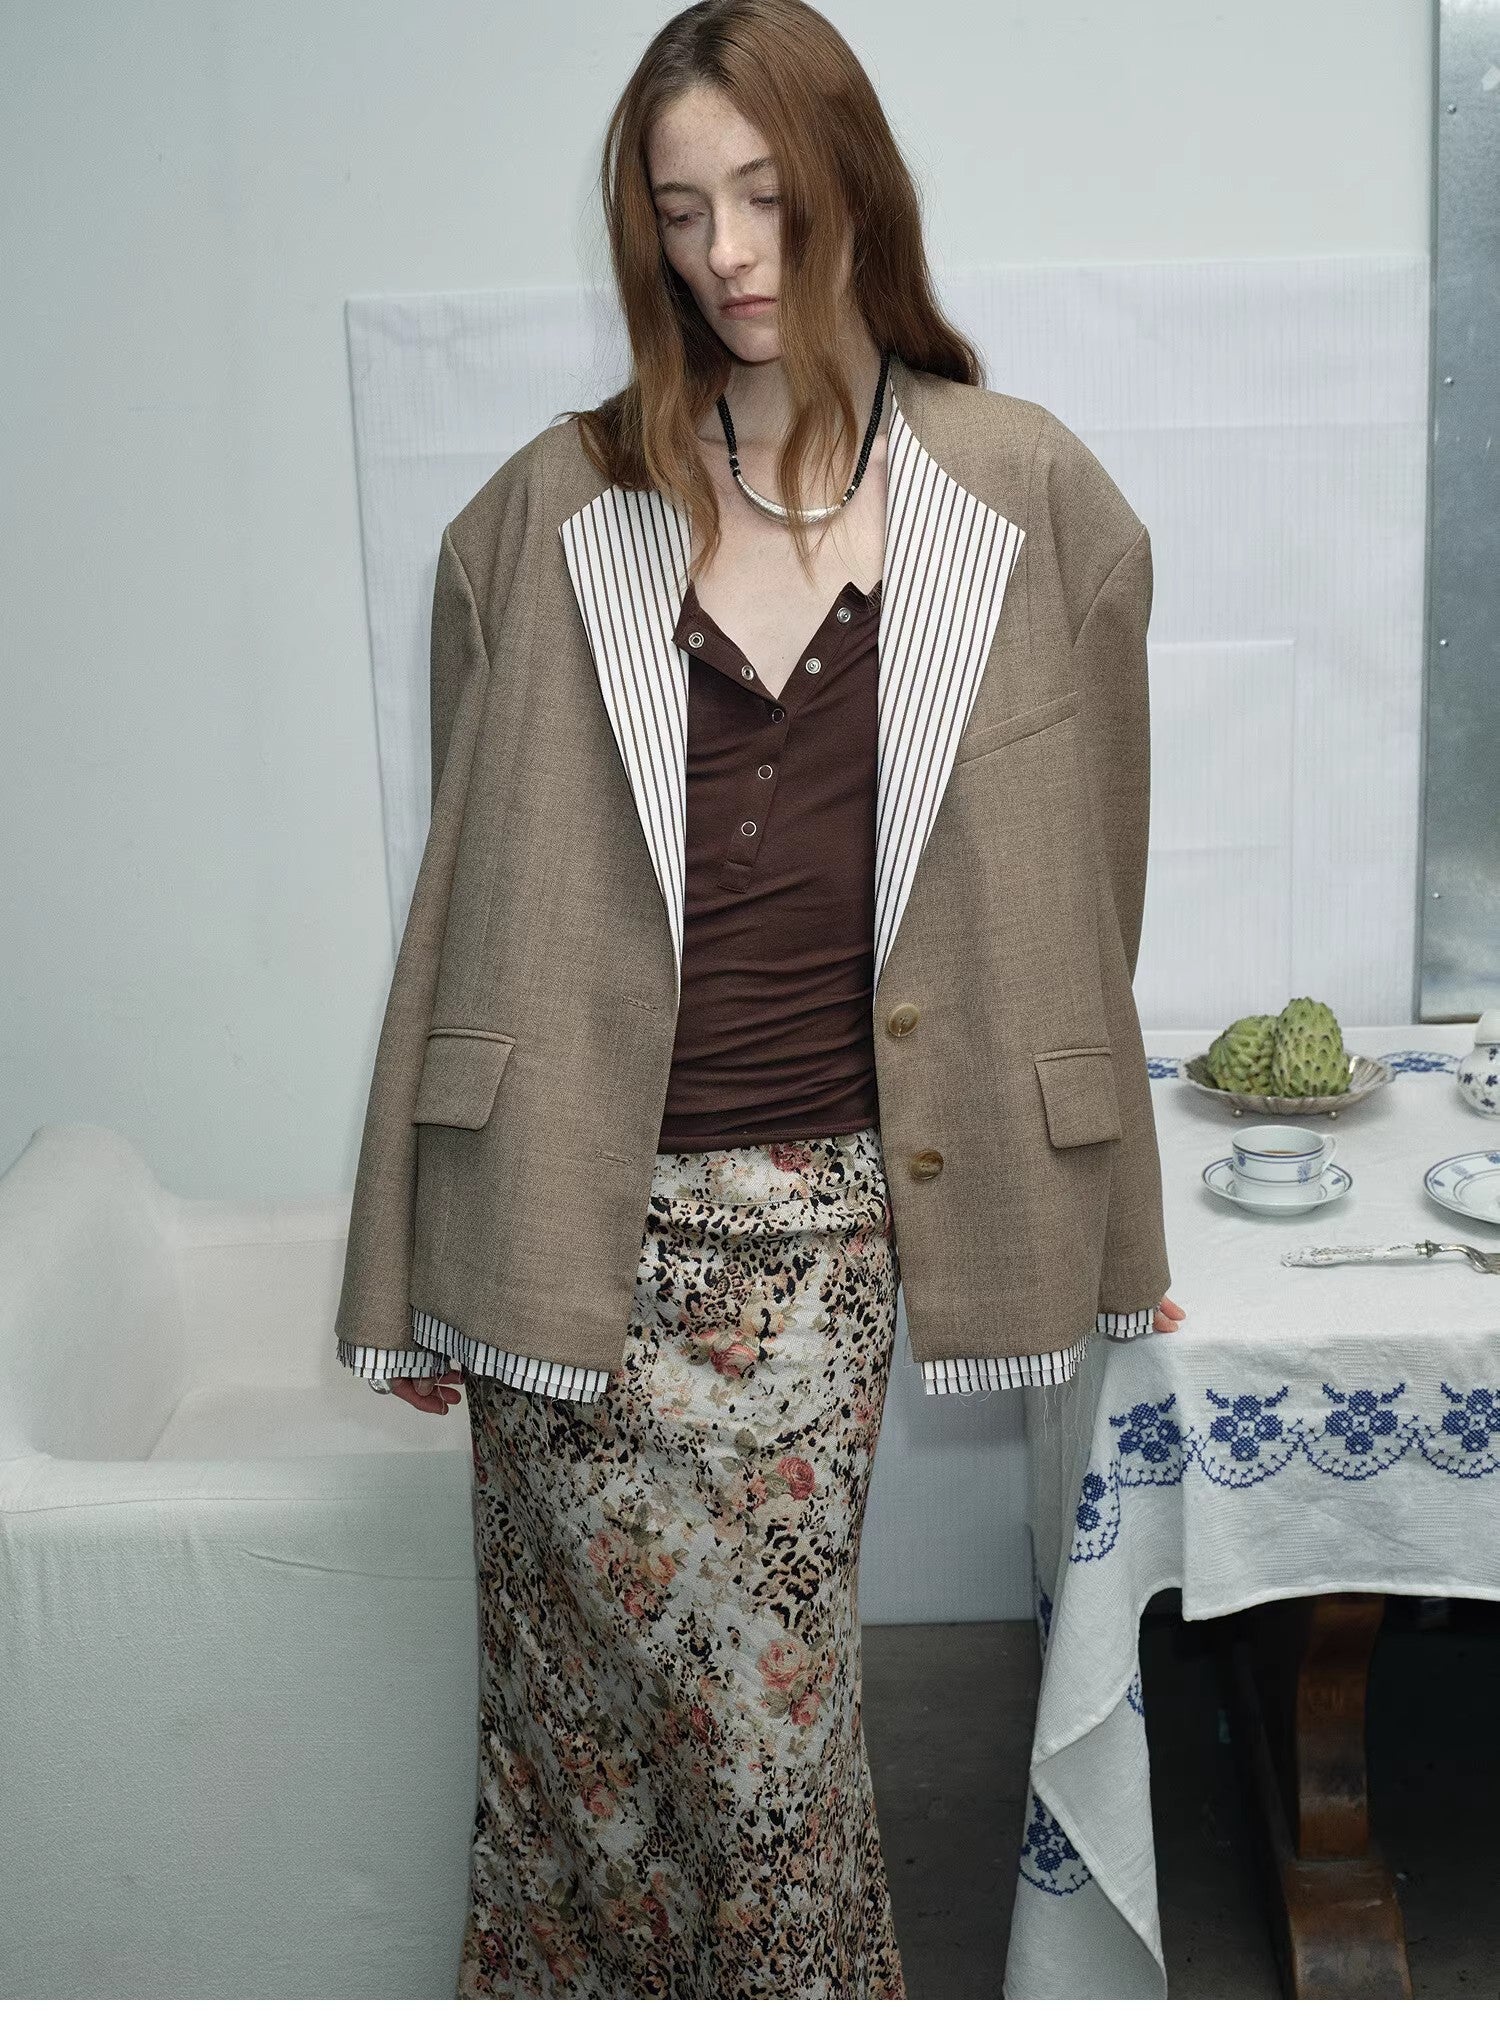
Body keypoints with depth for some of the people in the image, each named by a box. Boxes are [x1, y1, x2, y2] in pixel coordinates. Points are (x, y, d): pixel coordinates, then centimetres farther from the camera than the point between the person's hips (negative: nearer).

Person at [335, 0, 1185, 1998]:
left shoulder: (1027, 499, 4)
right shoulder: (552, 515, 5)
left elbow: (1073, 881, 9)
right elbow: (474, 890, 7)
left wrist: (1110, 1216, 13)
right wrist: (417, 1272, 8)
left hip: (821, 1210, -1)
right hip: (574, 1216, 1)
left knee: (766, 1729, -1)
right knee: (578, 1712, 8)